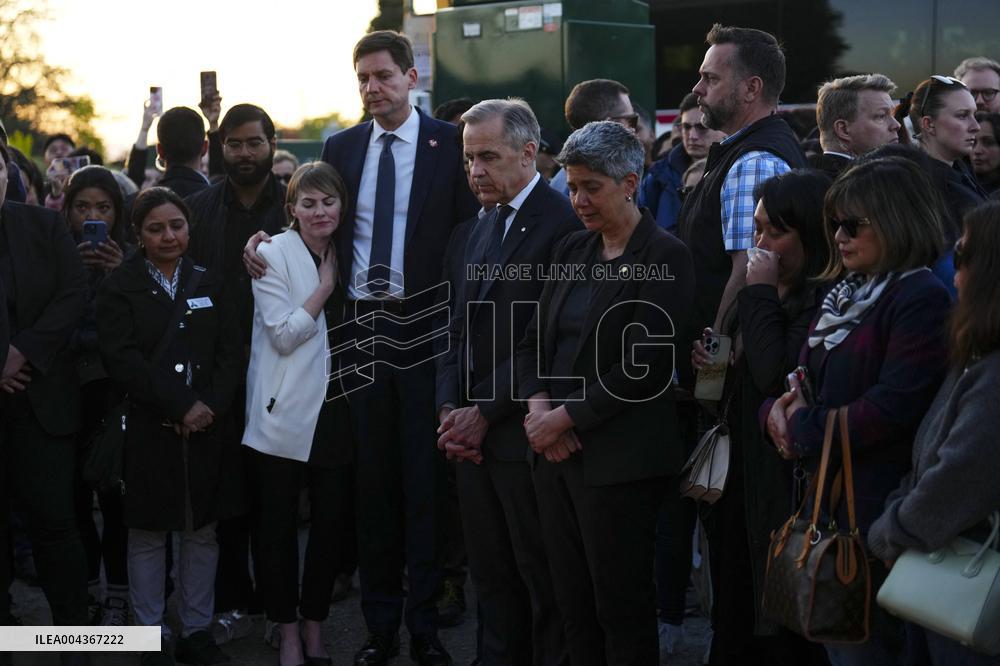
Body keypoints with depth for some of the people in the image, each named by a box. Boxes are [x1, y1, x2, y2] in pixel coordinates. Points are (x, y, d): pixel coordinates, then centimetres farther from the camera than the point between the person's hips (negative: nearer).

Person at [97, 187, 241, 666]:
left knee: (202, 532, 8)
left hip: (207, 428, 3)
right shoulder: (119, 288, 0)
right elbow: (122, 360, -10)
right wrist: (182, 407, -15)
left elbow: (230, 352, 5)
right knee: (148, 535, 3)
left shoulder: (208, 283, 12)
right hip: (148, 429, -3)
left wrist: (211, 406, -11)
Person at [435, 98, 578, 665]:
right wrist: (450, 410, 2)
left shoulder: (563, 224, -12)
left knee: (542, 581, 1)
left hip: (523, 433, -8)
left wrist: (484, 414, -13)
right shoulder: (483, 230, 17)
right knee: (492, 578, 13)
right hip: (473, 432, 8)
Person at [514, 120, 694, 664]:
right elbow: (534, 340, 14)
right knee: (572, 605, 11)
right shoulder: (570, 251, 13)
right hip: (556, 454, 7)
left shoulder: (664, 257, -9)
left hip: (618, 460, -7)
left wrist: (567, 416, -13)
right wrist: (537, 405, -4)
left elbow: (642, 365, -15)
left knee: (621, 611, 0)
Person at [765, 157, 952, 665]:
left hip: (874, 504, -8)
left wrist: (804, 432, -14)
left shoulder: (922, 300, -15)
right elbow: (805, 376, 16)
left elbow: (892, 407, -23)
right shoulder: (846, 293, 13)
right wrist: (779, 408, -7)